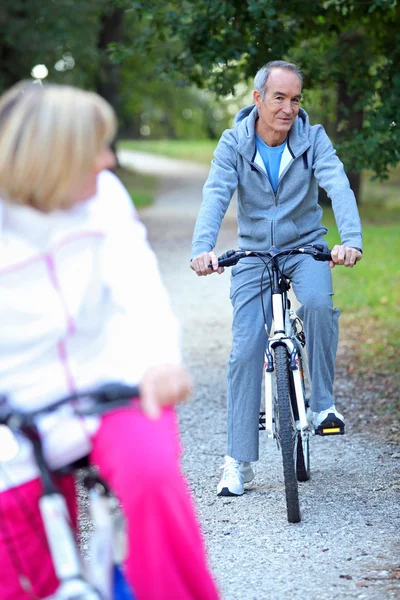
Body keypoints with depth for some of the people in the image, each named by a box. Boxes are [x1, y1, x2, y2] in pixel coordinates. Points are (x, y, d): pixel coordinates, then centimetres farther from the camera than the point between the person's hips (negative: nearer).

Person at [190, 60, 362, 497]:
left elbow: (338, 187, -23)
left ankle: (323, 402, -12)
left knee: (318, 302, -33)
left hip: (305, 246, -1)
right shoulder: (234, 143, -8)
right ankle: (238, 461, 1)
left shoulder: (312, 139, -9)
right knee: (246, 350, -7)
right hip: (253, 252, 1)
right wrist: (202, 248, -38)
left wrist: (350, 239, -42)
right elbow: (215, 196, -20)